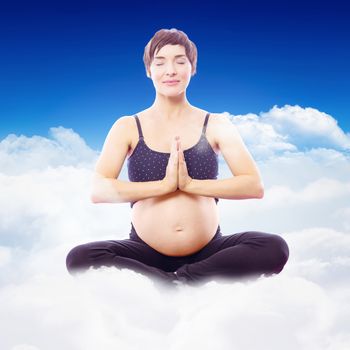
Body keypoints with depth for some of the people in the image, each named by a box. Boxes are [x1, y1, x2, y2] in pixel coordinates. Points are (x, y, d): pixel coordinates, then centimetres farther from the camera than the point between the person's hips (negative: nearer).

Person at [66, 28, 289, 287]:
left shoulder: (216, 125, 6)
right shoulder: (128, 127, 4)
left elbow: (255, 186, -5)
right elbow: (98, 191, -10)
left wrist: (190, 184, -14)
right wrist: (164, 185, -17)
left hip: (208, 252, 1)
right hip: (146, 253, 0)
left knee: (275, 248, -25)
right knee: (79, 258, -27)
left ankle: (175, 281, -16)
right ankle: (180, 284, -17)